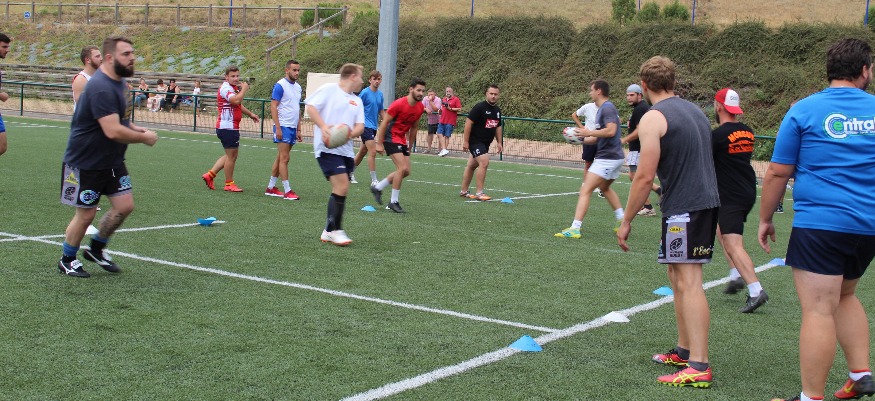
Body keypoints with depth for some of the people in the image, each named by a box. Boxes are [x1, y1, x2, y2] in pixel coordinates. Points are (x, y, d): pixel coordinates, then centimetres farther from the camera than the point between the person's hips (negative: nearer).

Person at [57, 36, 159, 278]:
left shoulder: (118, 81, 6)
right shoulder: (101, 88, -26)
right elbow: (113, 131, -33)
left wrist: (134, 128, 4)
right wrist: (144, 138, -18)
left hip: (112, 162, 9)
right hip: (85, 163, -9)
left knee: (124, 206, 5)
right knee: (86, 214, 1)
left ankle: (96, 249, 25)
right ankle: (67, 261, 23)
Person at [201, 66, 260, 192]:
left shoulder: (234, 88, 17)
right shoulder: (225, 88, -16)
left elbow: (238, 105, 34)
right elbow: (236, 100, -35)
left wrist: (250, 114, 31)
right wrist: (244, 89, -21)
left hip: (232, 127, 10)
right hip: (227, 127, -10)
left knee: (231, 155, 16)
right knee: (231, 155, -2)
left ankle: (210, 174, 19)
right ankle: (229, 184, 8)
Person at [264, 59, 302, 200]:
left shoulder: (298, 87, 14)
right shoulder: (280, 85, -9)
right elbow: (273, 107, -12)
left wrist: (298, 129, 17)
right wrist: (278, 128, -18)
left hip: (293, 128, 8)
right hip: (283, 127, -8)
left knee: (280, 158, 11)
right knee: (284, 158, -7)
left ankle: (271, 187, 17)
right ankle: (287, 191, -7)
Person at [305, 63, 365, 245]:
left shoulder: (357, 101, 19)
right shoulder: (329, 89, -1)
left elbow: (360, 126, 12)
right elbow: (310, 106, -8)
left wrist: (351, 133, -11)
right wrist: (323, 127, -21)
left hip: (345, 150, 8)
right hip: (327, 147, -8)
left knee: (340, 190, 8)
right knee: (342, 186, -17)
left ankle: (329, 231, 19)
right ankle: (336, 230, -8)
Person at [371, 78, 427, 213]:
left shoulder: (420, 107, 2)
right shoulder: (398, 104, -19)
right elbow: (384, 123, -15)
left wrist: (409, 146, 17)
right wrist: (379, 144, -16)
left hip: (402, 139, 8)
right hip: (391, 137, -8)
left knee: (406, 171, 5)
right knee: (402, 168, -17)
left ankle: (377, 188, 21)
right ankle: (394, 202, -6)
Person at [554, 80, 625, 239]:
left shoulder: (607, 108, -14)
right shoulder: (602, 109, 16)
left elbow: (611, 131, -28)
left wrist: (589, 132, -19)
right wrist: (580, 139, 6)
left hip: (607, 158, -11)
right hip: (614, 157, 11)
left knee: (585, 190, -12)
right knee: (605, 188, 30)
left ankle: (575, 228, -17)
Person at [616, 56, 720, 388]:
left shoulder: (653, 118, -9)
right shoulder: (695, 110, 17)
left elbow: (645, 176, -14)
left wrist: (626, 221, -7)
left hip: (684, 208, -9)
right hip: (708, 200, 9)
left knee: (688, 282, -10)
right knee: (678, 277, 17)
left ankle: (699, 367, -13)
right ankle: (684, 351, 24)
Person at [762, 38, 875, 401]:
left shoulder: (804, 110, -3)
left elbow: (777, 172, -2)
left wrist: (765, 218, 9)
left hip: (819, 225, -5)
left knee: (818, 310, -4)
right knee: (845, 296, 25)